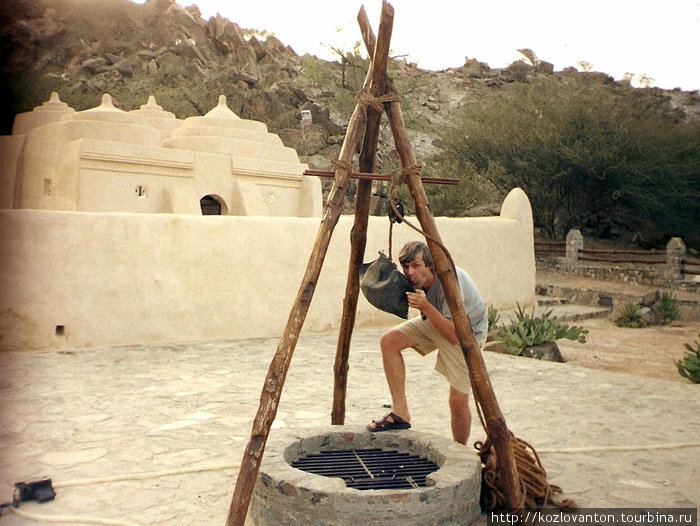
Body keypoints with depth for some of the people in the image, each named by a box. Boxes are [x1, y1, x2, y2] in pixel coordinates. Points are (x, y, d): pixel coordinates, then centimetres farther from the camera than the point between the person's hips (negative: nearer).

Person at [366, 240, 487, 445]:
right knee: (389, 341, -14)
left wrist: (426, 307, -43)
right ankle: (400, 413, -7)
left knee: (458, 399, -12)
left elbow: (454, 335, -35)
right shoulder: (415, 281, -16)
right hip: (436, 321, 6)